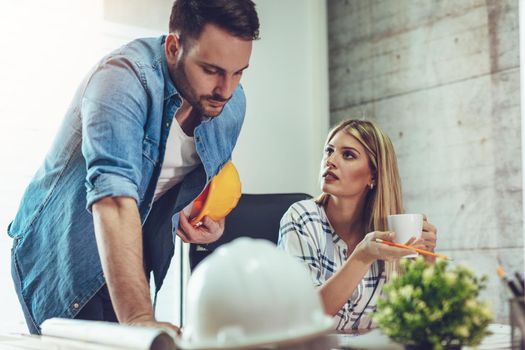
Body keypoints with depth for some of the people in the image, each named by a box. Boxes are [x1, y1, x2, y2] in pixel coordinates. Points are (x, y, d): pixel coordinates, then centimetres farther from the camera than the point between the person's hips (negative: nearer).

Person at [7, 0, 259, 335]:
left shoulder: (232, 103, -7)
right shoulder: (123, 79, -29)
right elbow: (114, 198, -42)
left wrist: (212, 216, -9)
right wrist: (139, 318, -51)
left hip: (137, 255, 6)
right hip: (59, 251, -5)